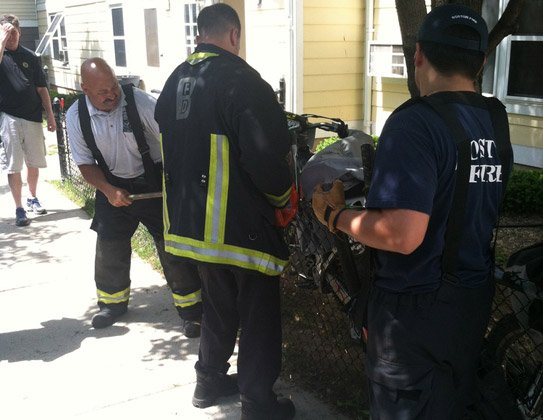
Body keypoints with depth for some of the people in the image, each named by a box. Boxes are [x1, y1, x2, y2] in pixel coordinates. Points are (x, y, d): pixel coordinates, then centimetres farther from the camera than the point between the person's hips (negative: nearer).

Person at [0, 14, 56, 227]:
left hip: (32, 117, 3)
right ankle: (19, 209, 8)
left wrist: (50, 116, 4)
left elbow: (41, 89, 8)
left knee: (33, 162, 13)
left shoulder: (30, 57, 6)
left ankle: (32, 198, 34)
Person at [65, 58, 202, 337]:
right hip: (112, 186, 3)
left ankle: (191, 310, 13)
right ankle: (112, 303, 38)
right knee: (109, 249, 12)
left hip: (154, 183, -3)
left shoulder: (139, 101, -21)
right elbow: (86, 164, -2)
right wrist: (108, 190, -17)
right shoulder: (76, 117, -10)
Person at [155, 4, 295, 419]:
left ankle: (210, 379, 39)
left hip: (190, 219, 8)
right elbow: (265, 155, -24)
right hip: (241, 224, -8)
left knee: (218, 304, 25)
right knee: (258, 315, 7)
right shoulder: (241, 81, -18)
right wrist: (283, 196, -5)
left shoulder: (176, 81, 8)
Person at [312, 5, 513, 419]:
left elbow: (401, 235, -33)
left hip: (416, 306, -7)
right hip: (475, 299, 7)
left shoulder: (416, 122, -24)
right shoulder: (497, 122, 2)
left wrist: (334, 215, -17)